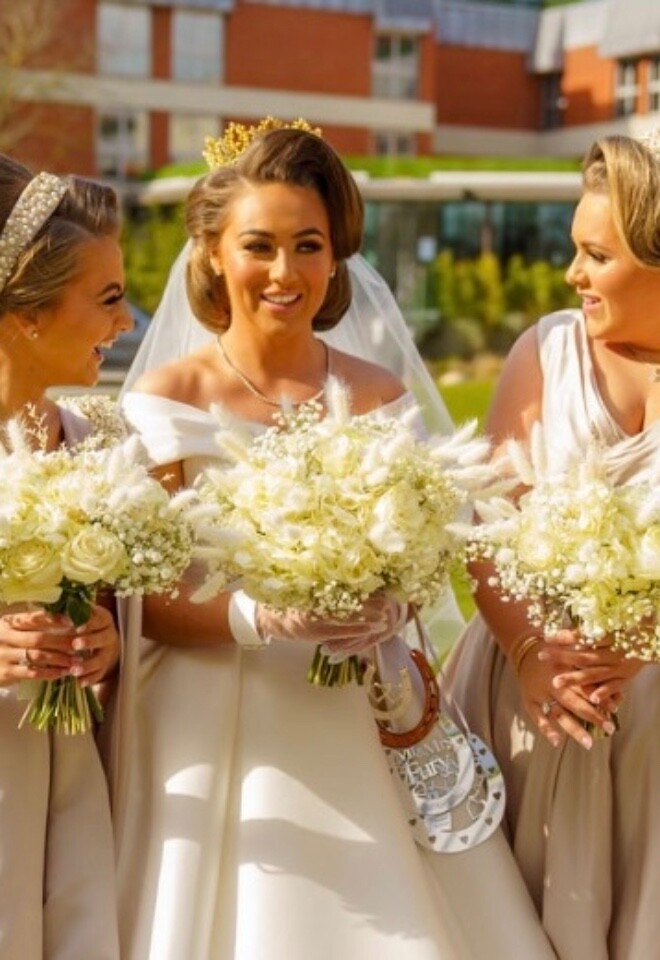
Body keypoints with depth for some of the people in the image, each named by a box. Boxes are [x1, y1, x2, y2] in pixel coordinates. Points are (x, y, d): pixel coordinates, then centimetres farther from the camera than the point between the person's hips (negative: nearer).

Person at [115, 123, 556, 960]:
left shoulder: (379, 396, 4)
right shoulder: (167, 398, -5)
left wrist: (385, 611, -12)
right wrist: (256, 618, -24)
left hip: (356, 724, 3)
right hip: (212, 728, -2)